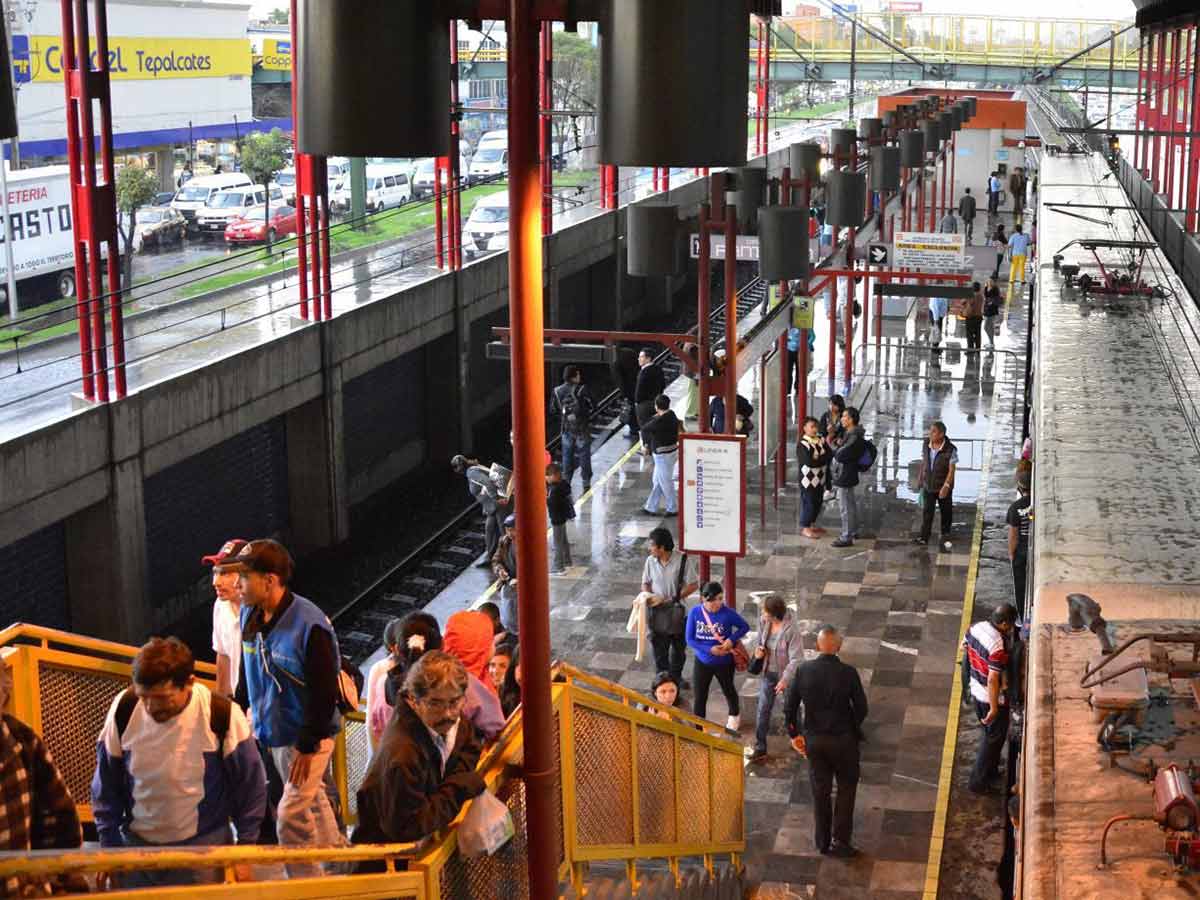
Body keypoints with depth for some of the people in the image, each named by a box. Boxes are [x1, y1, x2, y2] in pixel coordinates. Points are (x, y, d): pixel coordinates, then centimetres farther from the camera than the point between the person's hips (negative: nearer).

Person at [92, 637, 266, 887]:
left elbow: (250, 786, -4)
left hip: (204, 847, -3)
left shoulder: (222, 715, -17)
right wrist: (109, 847, 6)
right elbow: (106, 786, 4)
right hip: (136, 846, 3)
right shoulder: (124, 709, -11)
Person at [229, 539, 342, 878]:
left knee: (290, 818, -11)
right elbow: (247, 673, 14)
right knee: (312, 802, 23)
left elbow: (325, 692, -22)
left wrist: (307, 746, -20)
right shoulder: (249, 616, -2)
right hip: (272, 730, 8)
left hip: (309, 735, -8)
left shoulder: (309, 624, -25)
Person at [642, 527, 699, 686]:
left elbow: (693, 585, -13)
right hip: (657, 613, 2)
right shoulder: (650, 561, -7)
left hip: (677, 612, -1)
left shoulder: (683, 560, -17)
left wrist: (671, 599, -19)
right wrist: (649, 595, -16)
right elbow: (645, 583, 7)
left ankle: (676, 675, 38)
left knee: (679, 647, 17)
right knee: (659, 648, 7)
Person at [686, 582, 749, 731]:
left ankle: (735, 714, 54)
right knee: (700, 696, 5)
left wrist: (732, 639, -23)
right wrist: (709, 649, -23)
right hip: (702, 662, 0)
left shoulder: (728, 613, -22)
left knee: (728, 690, 25)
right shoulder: (695, 612, -17)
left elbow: (744, 627, -7)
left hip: (724, 662, 0)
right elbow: (690, 640, -13)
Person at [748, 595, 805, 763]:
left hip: (787, 674, -5)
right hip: (768, 673, 5)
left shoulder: (792, 630, -31)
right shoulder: (763, 622, -13)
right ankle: (760, 749, 16)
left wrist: (785, 680, -30)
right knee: (763, 710, 6)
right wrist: (759, 650, -13)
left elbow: (796, 659, -27)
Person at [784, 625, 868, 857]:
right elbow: (861, 708, -10)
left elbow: (789, 707, -5)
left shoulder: (803, 671, -10)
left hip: (814, 740, 2)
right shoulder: (848, 673, -17)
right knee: (846, 788, 16)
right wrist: (852, 729, 10)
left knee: (820, 792, 17)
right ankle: (840, 840, 14)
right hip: (843, 740, -2)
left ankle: (823, 841, 26)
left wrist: (795, 734, 9)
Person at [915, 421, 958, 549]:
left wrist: (946, 486, -25)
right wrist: (920, 479, 12)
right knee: (926, 512, 4)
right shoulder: (926, 444, -6)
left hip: (943, 487, -3)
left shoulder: (950, 449, -20)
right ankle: (924, 537, 11)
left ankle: (945, 536, 29)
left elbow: (952, 469, -18)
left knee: (946, 512, 12)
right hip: (928, 485, 3)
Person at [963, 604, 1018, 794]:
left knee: (988, 733, 27)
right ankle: (978, 782, 19)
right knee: (994, 737, 11)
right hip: (992, 697, -8)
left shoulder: (975, 628, -9)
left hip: (976, 691, 8)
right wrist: (994, 708, -24)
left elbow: (964, 645, 12)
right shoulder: (998, 646, -33)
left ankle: (990, 770, 44)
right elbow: (993, 680, -31)